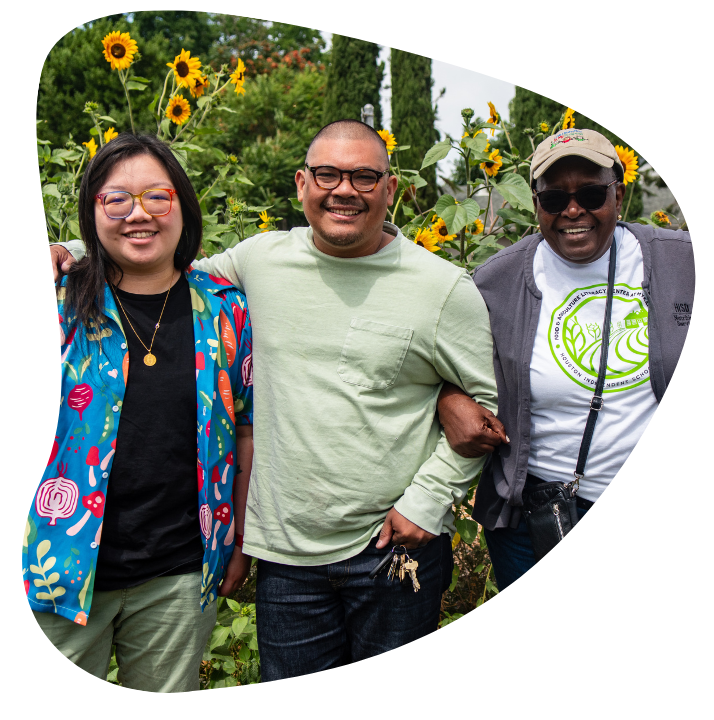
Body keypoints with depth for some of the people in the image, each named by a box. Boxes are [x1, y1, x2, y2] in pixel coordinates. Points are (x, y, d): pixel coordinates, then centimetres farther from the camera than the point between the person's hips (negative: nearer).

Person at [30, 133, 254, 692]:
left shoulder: (226, 309, 0)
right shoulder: (58, 303, -4)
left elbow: (246, 430, 7)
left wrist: (239, 544, 8)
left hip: (180, 575, 2)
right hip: (65, 566, -1)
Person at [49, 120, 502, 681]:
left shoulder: (446, 288, -7)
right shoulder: (260, 260, 1)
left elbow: (487, 402, -1)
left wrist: (429, 498, -8)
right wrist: (75, 253, 7)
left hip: (399, 548, -2)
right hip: (286, 553, 3)